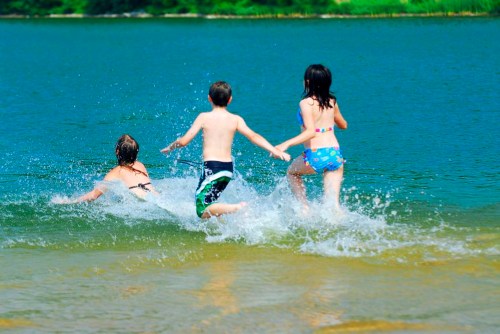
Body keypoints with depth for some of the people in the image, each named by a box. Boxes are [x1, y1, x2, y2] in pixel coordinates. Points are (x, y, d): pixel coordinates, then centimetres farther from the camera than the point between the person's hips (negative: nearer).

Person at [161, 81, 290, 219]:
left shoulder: (204, 117, -3)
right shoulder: (236, 119, 4)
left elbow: (184, 141, -3)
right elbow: (253, 136, -7)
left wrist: (170, 147, 16)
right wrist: (275, 151, -8)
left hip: (211, 167, -6)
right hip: (228, 168, 6)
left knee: (202, 211, -9)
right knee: (208, 202, 25)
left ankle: (238, 208, -28)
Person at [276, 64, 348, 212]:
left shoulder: (306, 103, -9)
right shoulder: (332, 102, 9)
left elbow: (310, 132, -22)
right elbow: (343, 125, 25)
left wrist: (286, 144, -26)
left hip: (315, 156, -4)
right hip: (335, 154, 4)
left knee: (292, 172, 28)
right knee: (332, 201, 8)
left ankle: (305, 208, 20)